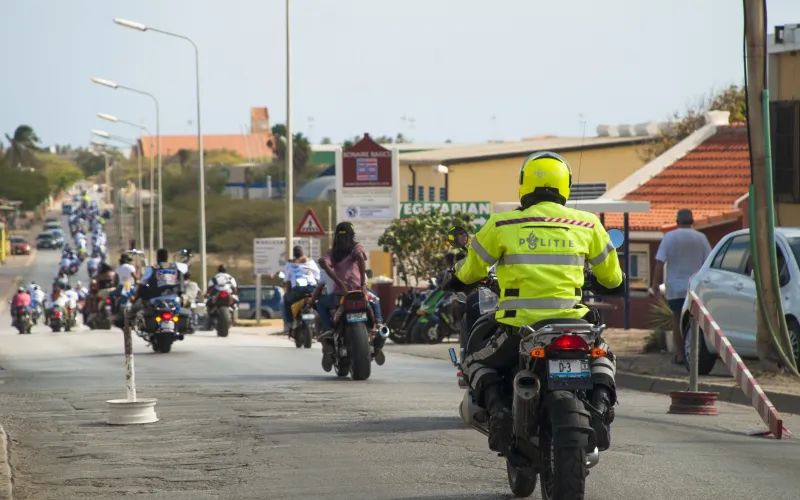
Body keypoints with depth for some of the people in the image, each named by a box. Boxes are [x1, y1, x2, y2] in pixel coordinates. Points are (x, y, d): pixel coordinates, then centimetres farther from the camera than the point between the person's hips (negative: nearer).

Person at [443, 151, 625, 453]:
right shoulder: (587, 225, 7)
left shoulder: (503, 224, 1)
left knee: (475, 363, 23)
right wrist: (608, 283, 42)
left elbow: (471, 269, 12)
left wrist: (454, 279, 36)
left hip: (519, 326, -2)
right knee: (602, 356, 31)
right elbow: (612, 278, 18)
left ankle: (498, 409, -7)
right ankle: (599, 408, 2)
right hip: (570, 324, 2)